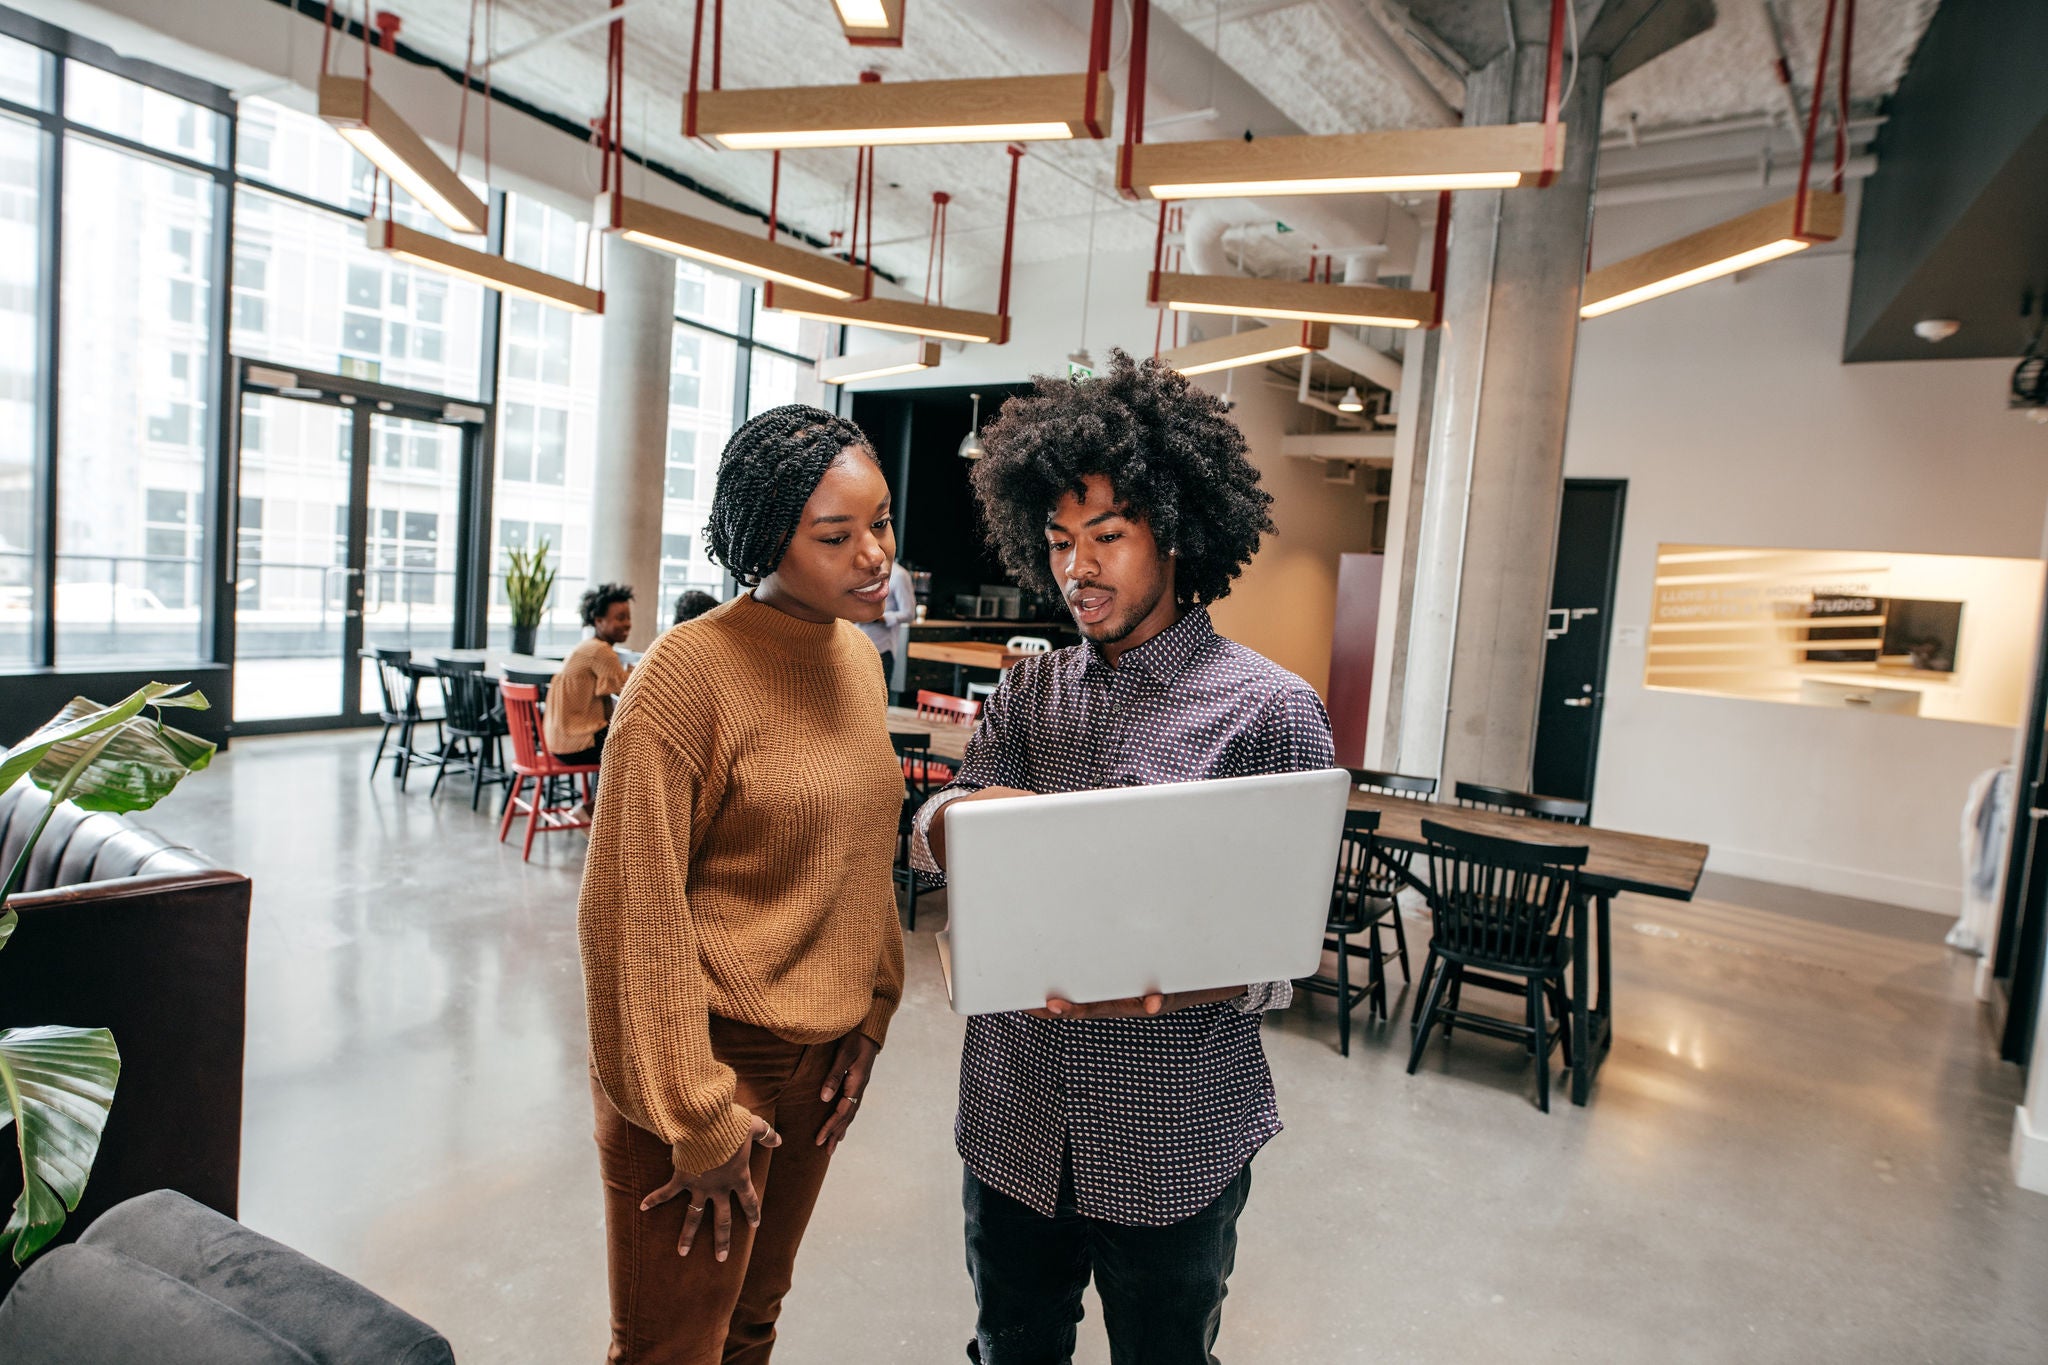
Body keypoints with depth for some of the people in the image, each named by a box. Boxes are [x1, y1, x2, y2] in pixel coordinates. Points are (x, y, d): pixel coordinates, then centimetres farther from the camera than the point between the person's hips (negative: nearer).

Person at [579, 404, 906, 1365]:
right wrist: (700, 1124, -14)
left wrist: (869, 1014, 5)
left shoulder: (858, 656, 3)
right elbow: (633, 914, -18)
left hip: (818, 1062, 6)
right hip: (715, 1055, -6)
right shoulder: (690, 671, -19)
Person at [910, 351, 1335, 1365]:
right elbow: (931, 840, -4)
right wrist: (965, 815, -28)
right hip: (1013, 1120, 4)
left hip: (1172, 1140, -3)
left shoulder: (1271, 710, -11)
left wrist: (1165, 986, -32)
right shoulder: (1029, 691, 4)